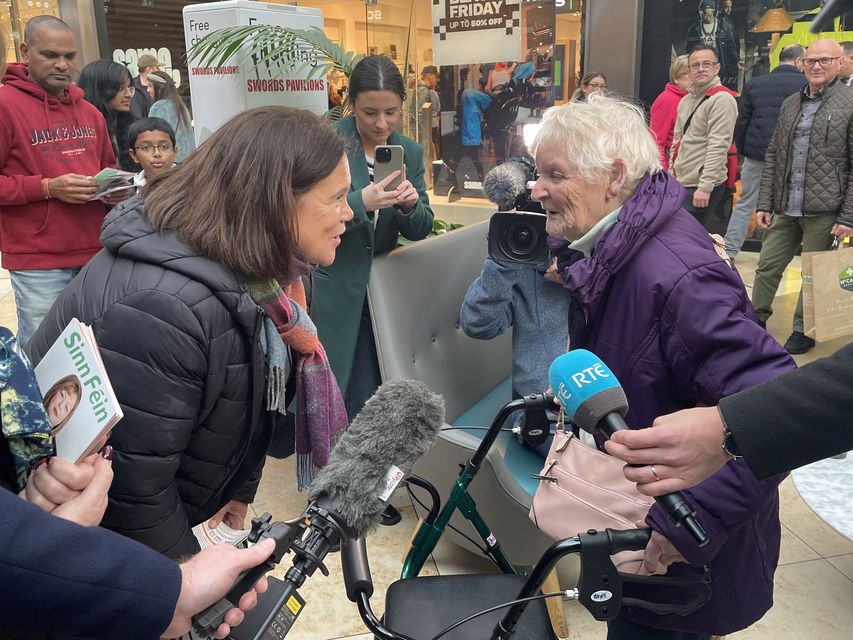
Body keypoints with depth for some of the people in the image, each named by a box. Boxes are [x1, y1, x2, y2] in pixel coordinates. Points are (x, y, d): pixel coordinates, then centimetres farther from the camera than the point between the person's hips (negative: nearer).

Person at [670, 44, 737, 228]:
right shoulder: (686, 100, 17)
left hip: (703, 187, -9)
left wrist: (705, 187, -23)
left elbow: (718, 147, -19)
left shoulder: (721, 99, -11)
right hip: (681, 184, 9)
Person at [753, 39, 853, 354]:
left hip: (822, 210, -4)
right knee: (766, 267, 8)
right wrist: (764, 203, 6)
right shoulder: (790, 104, 12)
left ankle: (803, 330, 21)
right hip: (784, 209, 5)